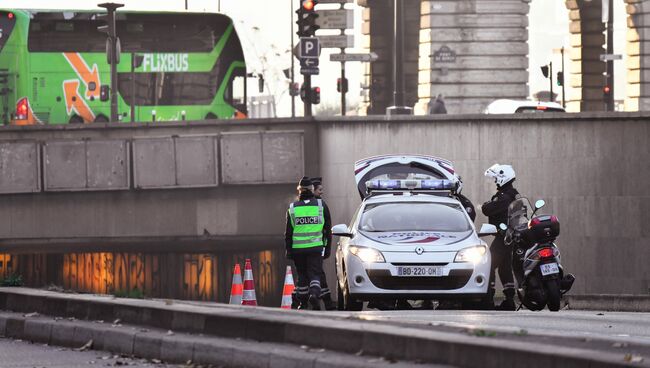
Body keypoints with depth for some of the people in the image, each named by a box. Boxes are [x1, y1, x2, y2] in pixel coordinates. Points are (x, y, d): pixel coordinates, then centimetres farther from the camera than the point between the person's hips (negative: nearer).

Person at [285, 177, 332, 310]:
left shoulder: (292, 208, 3)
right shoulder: (321, 205, 3)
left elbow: (288, 233, 5)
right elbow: (328, 229, 6)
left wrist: (288, 250, 11)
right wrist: (327, 247, 13)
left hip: (298, 248, 1)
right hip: (316, 247, -1)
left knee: (302, 275, 12)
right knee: (315, 274, -1)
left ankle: (303, 303, 17)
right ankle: (314, 294, -27)